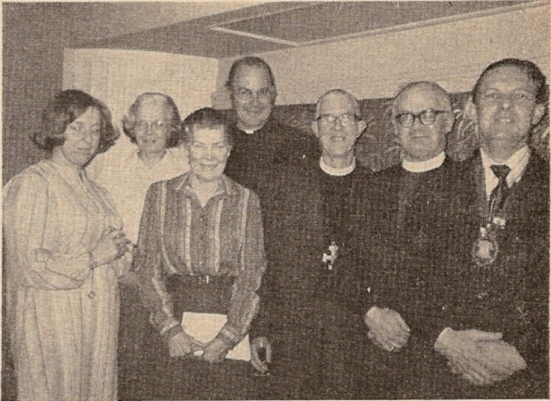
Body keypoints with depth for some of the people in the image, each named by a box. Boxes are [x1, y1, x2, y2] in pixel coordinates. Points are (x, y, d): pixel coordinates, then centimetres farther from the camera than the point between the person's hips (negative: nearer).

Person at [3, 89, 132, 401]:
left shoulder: (95, 191, 15)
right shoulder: (31, 184, -7)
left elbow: (121, 258, 17)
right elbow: (28, 262, -15)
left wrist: (117, 249, -5)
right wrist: (92, 257, -14)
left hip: (100, 322, 6)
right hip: (51, 321, -6)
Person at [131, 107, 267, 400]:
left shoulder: (246, 201, 5)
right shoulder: (160, 194, 6)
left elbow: (251, 276, 1)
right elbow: (147, 266, 2)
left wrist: (227, 337, -9)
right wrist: (170, 328, -8)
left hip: (228, 321, 0)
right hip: (173, 316, 0)